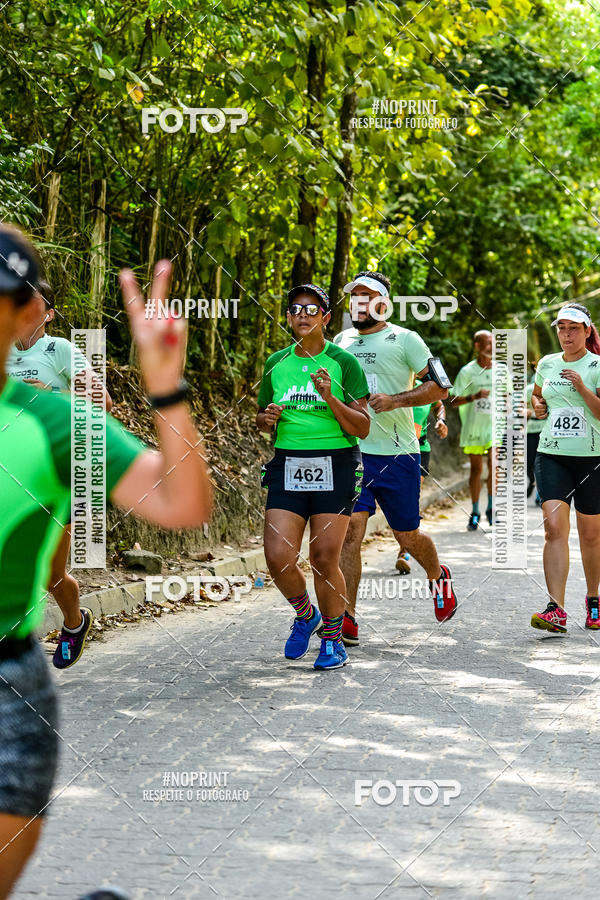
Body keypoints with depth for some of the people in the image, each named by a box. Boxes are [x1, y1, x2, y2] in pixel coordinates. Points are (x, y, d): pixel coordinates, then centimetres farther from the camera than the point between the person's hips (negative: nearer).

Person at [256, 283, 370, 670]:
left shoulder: (343, 362, 0)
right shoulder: (276, 363, 11)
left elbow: (362, 428, -4)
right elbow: (262, 418, 22)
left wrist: (330, 398, -19)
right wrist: (267, 419, -1)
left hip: (335, 466, -3)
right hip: (288, 465, 3)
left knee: (325, 558, -5)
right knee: (278, 557, -8)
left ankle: (333, 640, 15)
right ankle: (306, 615, 22)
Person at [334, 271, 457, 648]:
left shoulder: (404, 340, -2)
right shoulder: (341, 341, 13)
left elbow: (439, 387, -6)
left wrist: (395, 400, -18)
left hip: (397, 453, -3)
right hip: (351, 451, 3)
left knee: (408, 536, 8)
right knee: (349, 530, -10)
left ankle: (438, 576, 41)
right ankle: (347, 620, -9)